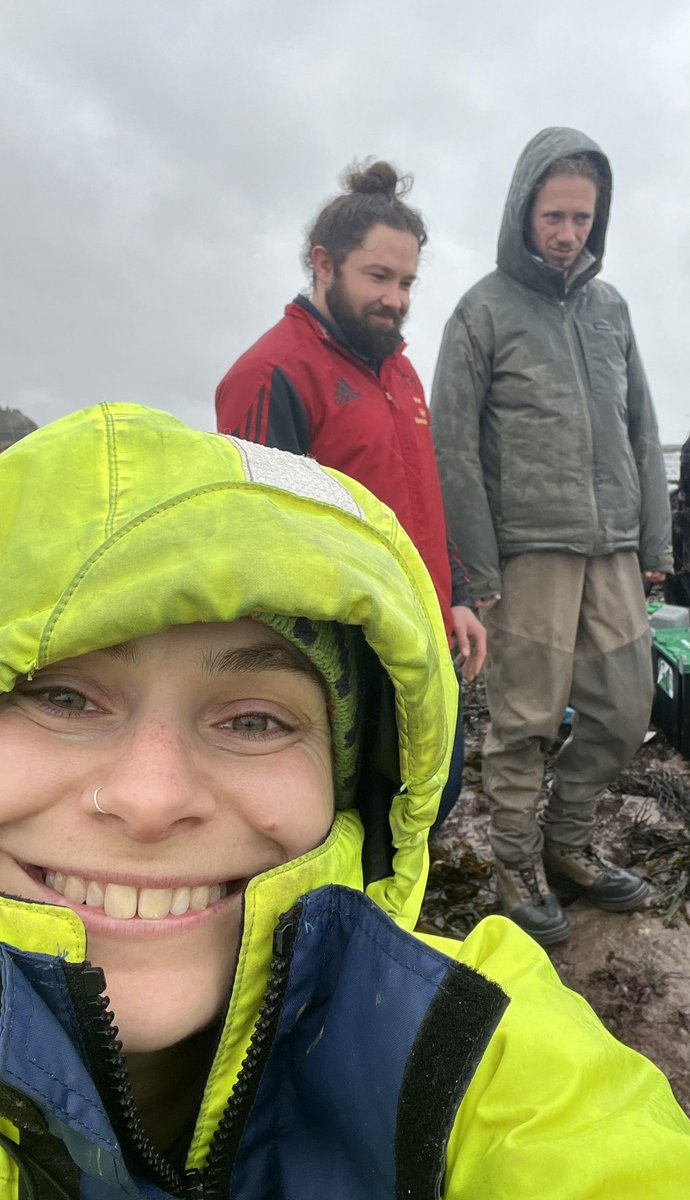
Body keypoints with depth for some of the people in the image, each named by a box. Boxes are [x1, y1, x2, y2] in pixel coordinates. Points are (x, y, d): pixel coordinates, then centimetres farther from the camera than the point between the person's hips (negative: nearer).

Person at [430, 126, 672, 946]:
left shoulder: (610, 306, 17)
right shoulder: (485, 310, 0)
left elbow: (642, 430, 17)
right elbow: (452, 448, -6)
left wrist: (654, 540, 10)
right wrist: (481, 571, -11)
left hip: (613, 552, 6)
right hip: (530, 552, -5)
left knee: (624, 715, 9)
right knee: (523, 724, 0)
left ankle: (567, 844, 30)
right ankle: (518, 869, 20)